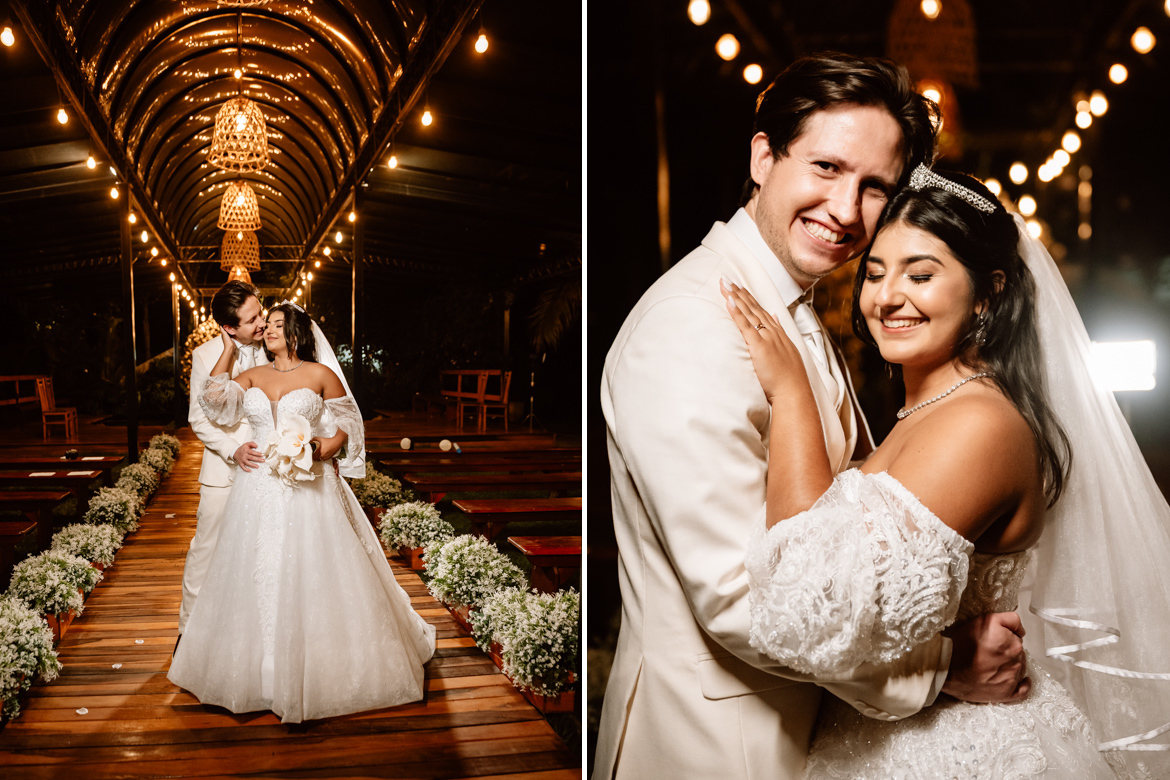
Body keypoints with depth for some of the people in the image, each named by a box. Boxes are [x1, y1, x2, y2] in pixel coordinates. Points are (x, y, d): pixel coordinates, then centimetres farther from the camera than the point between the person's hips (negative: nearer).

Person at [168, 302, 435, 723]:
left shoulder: (321, 374, 1)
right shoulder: (253, 376, 11)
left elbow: (346, 425, 1)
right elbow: (214, 397, -4)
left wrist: (318, 451, -15)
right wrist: (229, 349, 2)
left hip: (310, 490, -3)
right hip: (259, 491, 4)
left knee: (314, 577, -1)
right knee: (260, 578, 6)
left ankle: (322, 670, 13)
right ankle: (266, 673, 19)